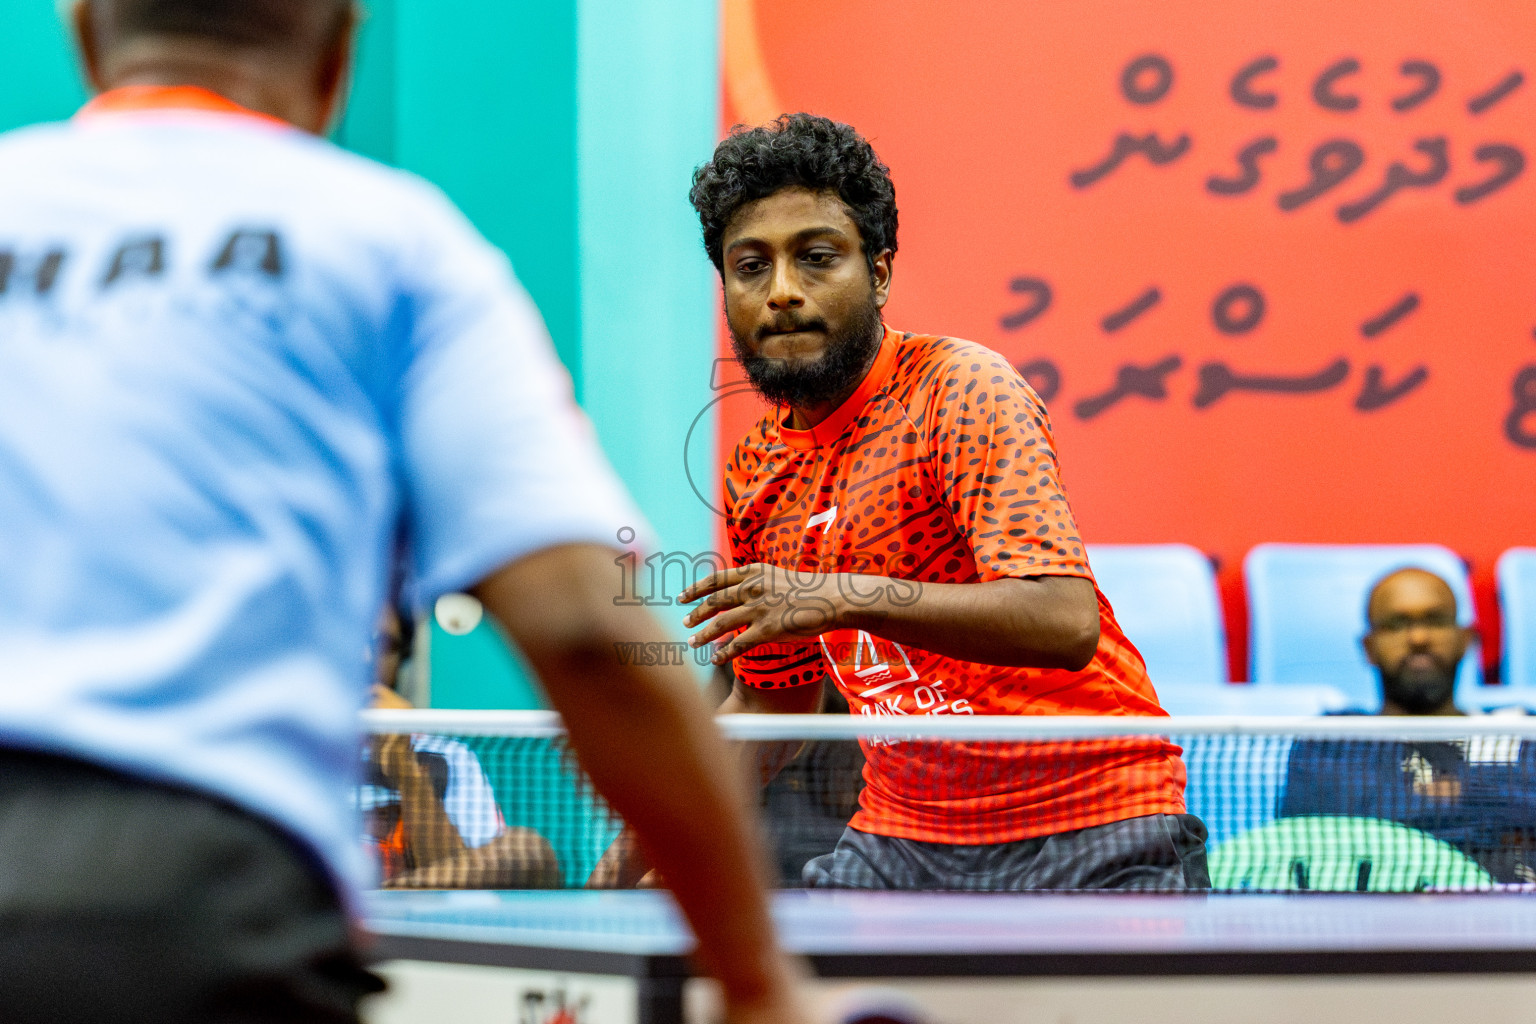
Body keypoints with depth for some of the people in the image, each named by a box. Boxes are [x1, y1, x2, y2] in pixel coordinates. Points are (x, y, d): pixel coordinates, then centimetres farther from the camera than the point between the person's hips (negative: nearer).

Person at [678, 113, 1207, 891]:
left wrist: (844, 597, -34)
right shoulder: (755, 477, 7)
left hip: (1088, 834, -6)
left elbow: (1066, 622, -27)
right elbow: (772, 701, 20)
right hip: (899, 840, 6)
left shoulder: (962, 390, -14)